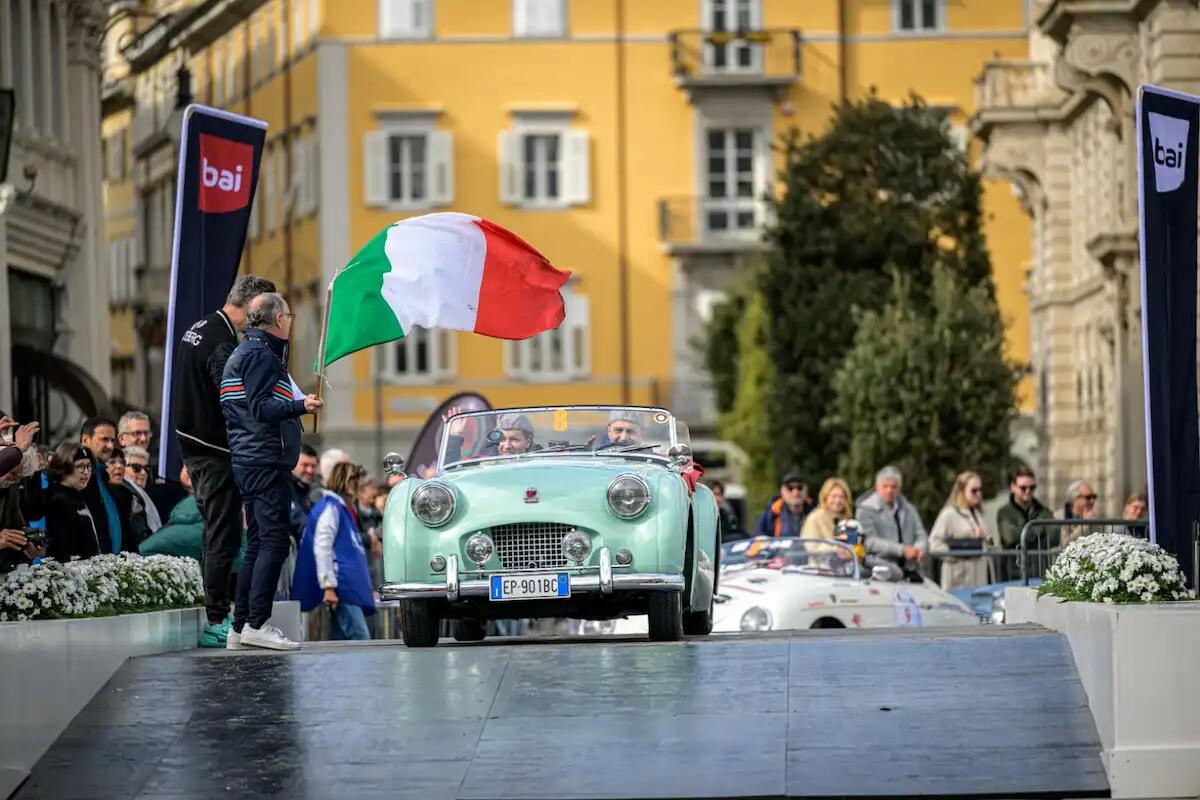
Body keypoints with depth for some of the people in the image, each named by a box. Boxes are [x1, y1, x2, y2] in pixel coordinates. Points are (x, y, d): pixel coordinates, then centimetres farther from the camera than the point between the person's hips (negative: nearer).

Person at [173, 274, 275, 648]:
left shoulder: (197, 330, 12)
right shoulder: (223, 344, -20)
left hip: (193, 446, 10)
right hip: (216, 452, -10)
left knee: (216, 532, 18)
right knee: (223, 536, -6)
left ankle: (218, 607, 23)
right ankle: (217, 621, -6)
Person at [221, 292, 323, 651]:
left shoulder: (242, 353, 22)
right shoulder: (261, 355, -10)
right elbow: (260, 408, -20)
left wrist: (296, 405, 33)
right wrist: (300, 406, -29)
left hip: (247, 460, 11)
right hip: (266, 462, -11)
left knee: (258, 543, 12)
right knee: (274, 540, -13)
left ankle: (241, 627, 12)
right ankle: (257, 623, -18)